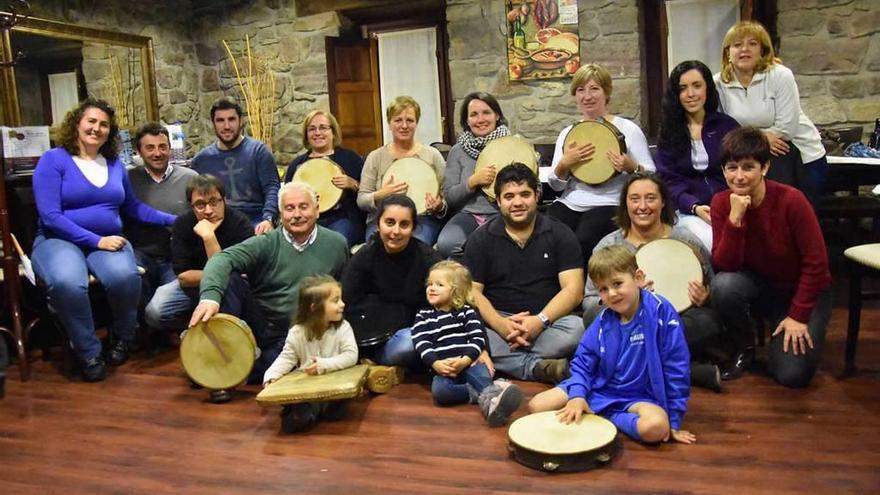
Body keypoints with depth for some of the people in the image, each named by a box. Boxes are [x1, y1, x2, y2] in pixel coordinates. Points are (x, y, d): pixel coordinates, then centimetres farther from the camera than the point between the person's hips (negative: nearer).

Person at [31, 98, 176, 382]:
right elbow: (50, 216, -11)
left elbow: (132, 206, 23)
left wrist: (173, 220, 12)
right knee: (66, 283, -38)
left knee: (125, 277, -33)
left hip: (108, 240, 3)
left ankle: (123, 338, -2)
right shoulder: (53, 160, -2)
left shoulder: (115, 164, 13)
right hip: (60, 240, -3)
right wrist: (95, 240, -19)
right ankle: (89, 352, -15)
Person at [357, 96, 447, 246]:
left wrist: (439, 206, -13)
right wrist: (381, 195, -14)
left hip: (422, 218, 0)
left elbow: (446, 197, 11)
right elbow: (361, 201, 7)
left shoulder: (432, 155, 9)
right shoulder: (375, 157, 9)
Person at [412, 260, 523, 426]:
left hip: (468, 364, 0)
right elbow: (422, 344, 2)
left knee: (480, 372, -36)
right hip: (442, 370, 1)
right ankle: (486, 393, -37)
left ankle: (491, 400, -63)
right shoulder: (423, 317, 16)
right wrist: (436, 364, -17)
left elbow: (478, 338, 1)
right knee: (438, 390, -34)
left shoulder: (467, 312, 12)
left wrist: (465, 360, -18)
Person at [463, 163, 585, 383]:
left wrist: (540, 321, -20)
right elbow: (472, 291, -1)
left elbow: (573, 289, -3)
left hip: (547, 320, 0)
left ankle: (505, 360, -24)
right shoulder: (480, 239, 7)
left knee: (575, 328, -32)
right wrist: (500, 324, -20)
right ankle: (535, 366, -28)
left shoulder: (560, 234, 5)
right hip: (498, 321, 0)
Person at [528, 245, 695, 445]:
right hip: (599, 389, 3)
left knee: (656, 426, -37)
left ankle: (607, 418, -13)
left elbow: (676, 368, -13)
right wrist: (577, 395, -19)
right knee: (537, 405, -12)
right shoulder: (604, 320, -3)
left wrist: (674, 419, -10)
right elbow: (583, 361, 1)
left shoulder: (660, 312, -16)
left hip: (638, 397, -2)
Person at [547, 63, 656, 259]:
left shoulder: (627, 129, 3)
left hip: (609, 204, -3)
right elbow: (555, 185, 12)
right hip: (568, 204, 4)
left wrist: (631, 167, -18)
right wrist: (565, 164, -8)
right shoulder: (567, 133, 14)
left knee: (581, 243, -30)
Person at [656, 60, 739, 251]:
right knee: (710, 243, -31)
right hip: (687, 210, -1)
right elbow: (668, 180, 3)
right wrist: (695, 207, -14)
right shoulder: (668, 131, 11)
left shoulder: (727, 126, 11)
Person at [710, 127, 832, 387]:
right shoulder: (721, 203, -14)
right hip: (759, 285, 3)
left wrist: (798, 316, -15)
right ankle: (745, 347, -3)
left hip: (803, 290, -2)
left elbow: (816, 262, -16)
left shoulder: (790, 200, -23)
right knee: (723, 285, -32)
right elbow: (723, 265, -19)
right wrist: (735, 219, -32)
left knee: (793, 374, -18)